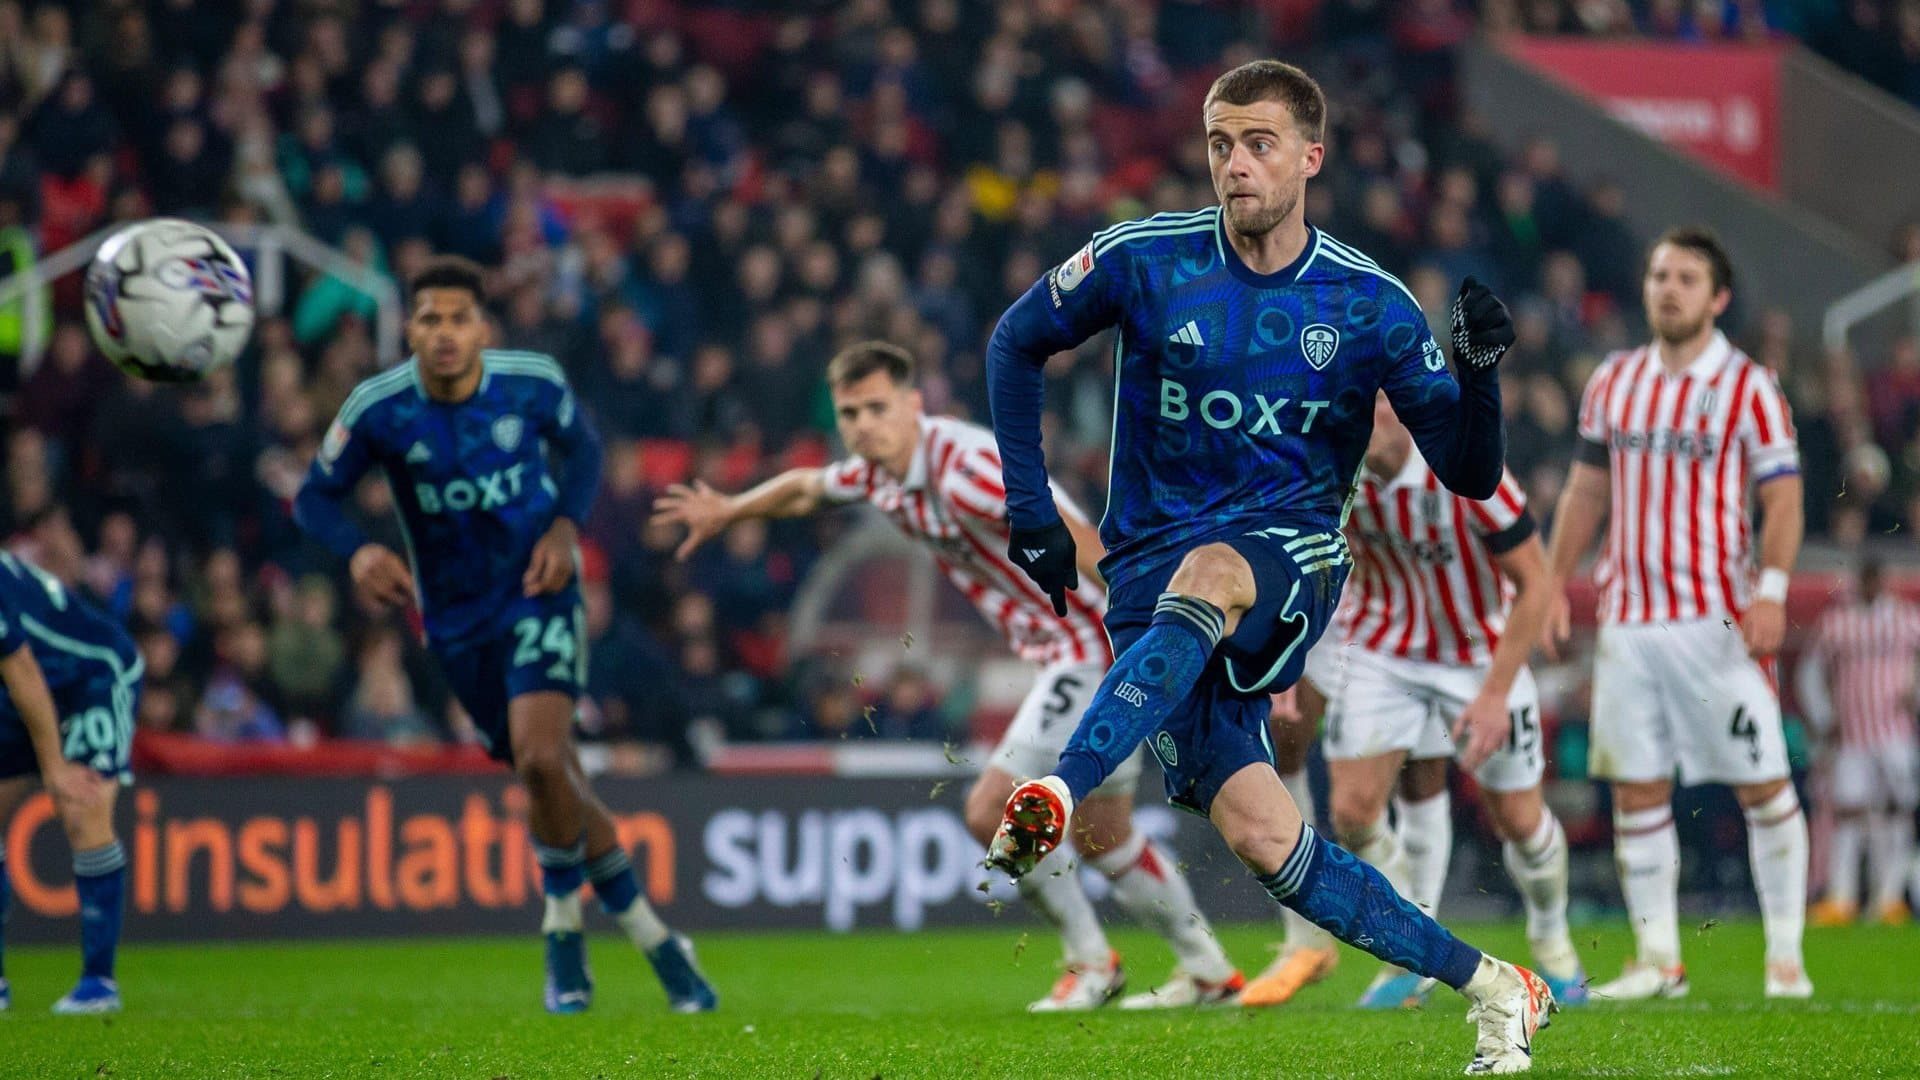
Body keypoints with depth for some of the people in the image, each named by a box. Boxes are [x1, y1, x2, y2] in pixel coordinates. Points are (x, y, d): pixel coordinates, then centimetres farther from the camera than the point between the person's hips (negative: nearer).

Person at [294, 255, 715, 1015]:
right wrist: (357, 553, -24)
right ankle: (651, 937, 24)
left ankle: (563, 925, -1)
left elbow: (581, 447, 9)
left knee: (542, 757, -24)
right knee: (554, 786, 6)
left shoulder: (533, 383, -11)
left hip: (538, 591, -2)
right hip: (456, 618, 2)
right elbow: (315, 497, -3)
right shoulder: (379, 411, -13)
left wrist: (566, 525, -8)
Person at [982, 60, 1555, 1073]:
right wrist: (1029, 504, 6)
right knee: (1259, 834, -16)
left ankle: (1056, 797, -53)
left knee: (1208, 576, -40)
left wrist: (1478, 373, -20)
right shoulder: (1144, 260, -2)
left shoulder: (1369, 304, -2)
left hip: (1292, 553, -1)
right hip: (1152, 565, 1)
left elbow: (1470, 476, 0)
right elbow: (1014, 343, 13)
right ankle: (1495, 990, -5)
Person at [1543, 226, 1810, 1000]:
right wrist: (1554, 582, 12)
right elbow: (1587, 488, 18)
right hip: (1627, 617, 4)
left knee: (1762, 784, -4)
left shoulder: (1748, 387, -2)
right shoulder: (1613, 381, 11)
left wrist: (1771, 588, -19)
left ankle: (1785, 956, 3)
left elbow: (1782, 495, -6)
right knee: (1636, 787, 3)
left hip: (1717, 618, -4)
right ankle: (1657, 959, 9)